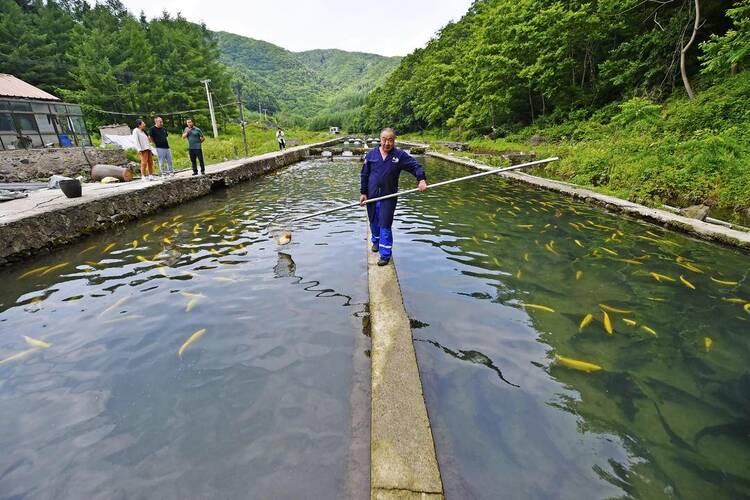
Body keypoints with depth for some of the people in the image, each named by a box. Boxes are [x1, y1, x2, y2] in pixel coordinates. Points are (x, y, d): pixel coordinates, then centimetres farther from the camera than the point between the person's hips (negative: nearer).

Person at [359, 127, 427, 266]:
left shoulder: (400, 155, -3)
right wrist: (363, 193, 2)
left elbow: (416, 166, -3)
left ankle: (385, 254, 7)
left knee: (385, 225, -4)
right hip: (371, 196, 3)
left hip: (388, 197, -2)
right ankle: (376, 241, 45)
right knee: (374, 222, 17)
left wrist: (422, 179, -22)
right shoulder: (371, 154, 1)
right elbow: (364, 174, 5)